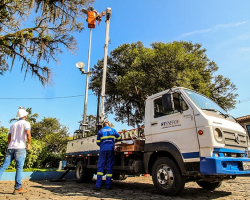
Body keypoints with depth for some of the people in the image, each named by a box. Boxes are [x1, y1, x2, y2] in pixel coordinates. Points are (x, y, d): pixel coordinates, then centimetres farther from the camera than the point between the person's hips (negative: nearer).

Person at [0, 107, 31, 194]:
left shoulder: (13, 125, 20)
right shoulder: (26, 123, 1)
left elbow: (9, 138, 19)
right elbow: (28, 133, -16)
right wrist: (29, 144, -4)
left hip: (10, 148, 6)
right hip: (20, 148, -6)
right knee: (19, 168, -2)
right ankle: (17, 188, 0)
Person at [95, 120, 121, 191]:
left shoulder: (100, 131, 11)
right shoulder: (113, 130, 13)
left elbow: (98, 142, 9)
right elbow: (119, 138, 18)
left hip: (103, 150, 0)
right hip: (111, 149, 1)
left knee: (100, 166, 1)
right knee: (109, 166, 4)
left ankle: (98, 185, -7)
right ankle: (108, 185, 6)